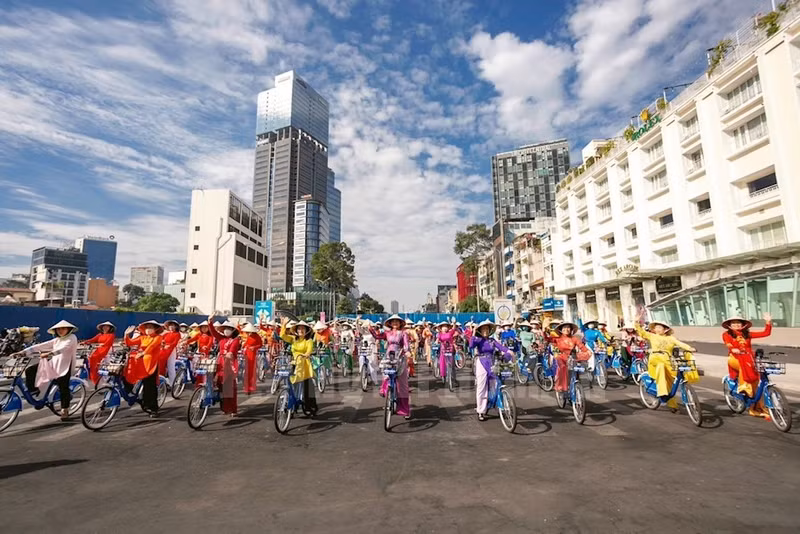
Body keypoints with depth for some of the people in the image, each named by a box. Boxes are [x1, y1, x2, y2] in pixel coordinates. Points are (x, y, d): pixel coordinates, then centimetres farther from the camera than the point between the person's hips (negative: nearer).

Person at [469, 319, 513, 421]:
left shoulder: (492, 340, 8)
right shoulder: (478, 340, -2)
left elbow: (500, 346, -6)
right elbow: (471, 346, -20)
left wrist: (508, 351, -24)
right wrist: (473, 335, -21)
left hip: (491, 365, 3)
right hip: (481, 365, -3)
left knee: (489, 388, 6)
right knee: (481, 389, 0)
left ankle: (483, 409, 23)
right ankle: (480, 412, 10)